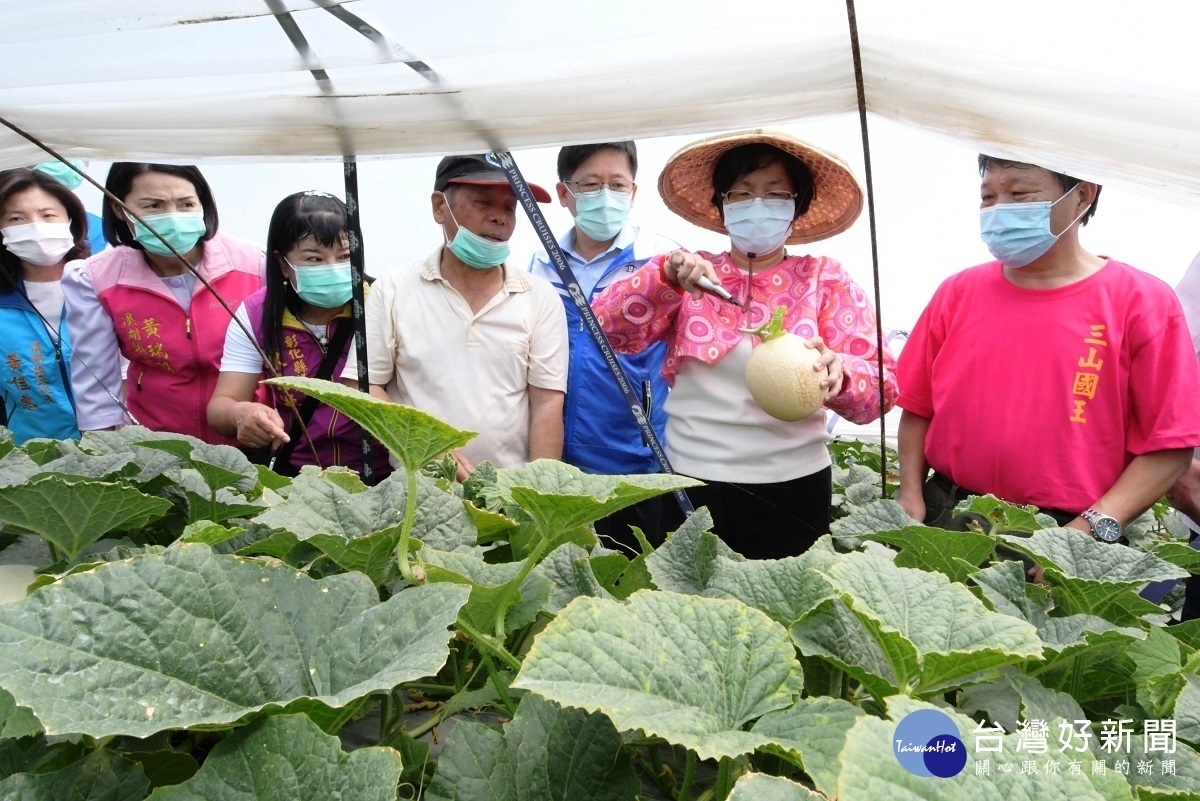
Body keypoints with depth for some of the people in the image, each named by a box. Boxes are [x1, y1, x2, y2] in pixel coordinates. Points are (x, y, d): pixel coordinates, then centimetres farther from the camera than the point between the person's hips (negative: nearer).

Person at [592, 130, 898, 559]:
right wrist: (666, 276, -21)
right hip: (688, 481, 1)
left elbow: (882, 386, -6)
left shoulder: (825, 278, 2)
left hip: (791, 487, -1)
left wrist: (836, 370, -27)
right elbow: (607, 326, -5)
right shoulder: (691, 275, 5)